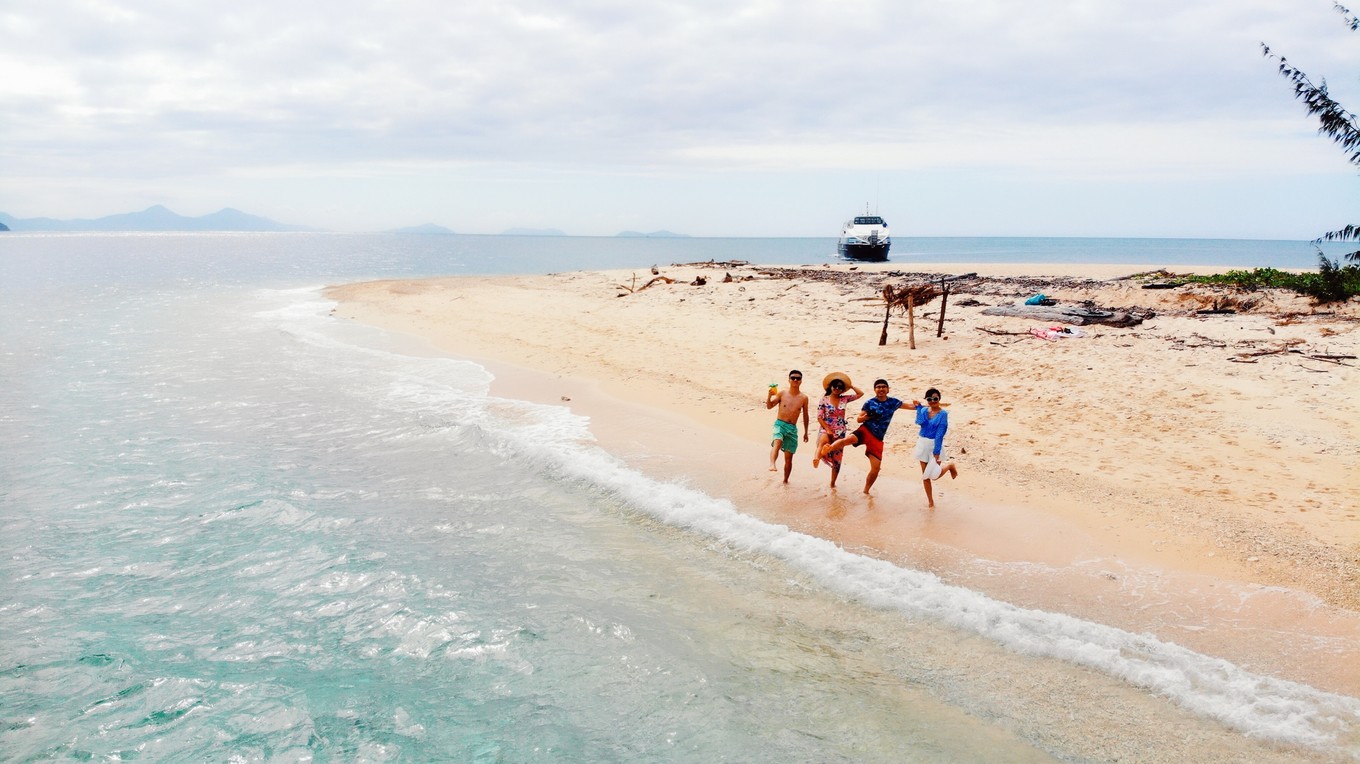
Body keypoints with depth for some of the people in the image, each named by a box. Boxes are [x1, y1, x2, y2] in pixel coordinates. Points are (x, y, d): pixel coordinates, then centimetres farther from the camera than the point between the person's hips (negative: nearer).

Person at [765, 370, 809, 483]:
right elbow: (769, 406, 7)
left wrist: (806, 432, 17)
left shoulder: (804, 398, 5)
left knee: (789, 458, 7)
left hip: (792, 428, 2)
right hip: (780, 424, -2)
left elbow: (805, 416, 14)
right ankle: (772, 465, -56)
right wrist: (769, 395, -12)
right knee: (777, 443, -35)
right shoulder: (782, 393, 2)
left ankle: (785, 480, 23)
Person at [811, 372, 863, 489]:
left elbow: (861, 394, 4)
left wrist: (850, 385, 7)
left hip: (840, 432, 3)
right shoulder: (824, 400, -3)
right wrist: (828, 430, -15)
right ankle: (816, 457, -60)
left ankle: (833, 483, 17)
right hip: (825, 430, -3)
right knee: (824, 440, -42)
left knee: (837, 459, 5)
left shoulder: (844, 399, 6)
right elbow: (819, 417, -6)